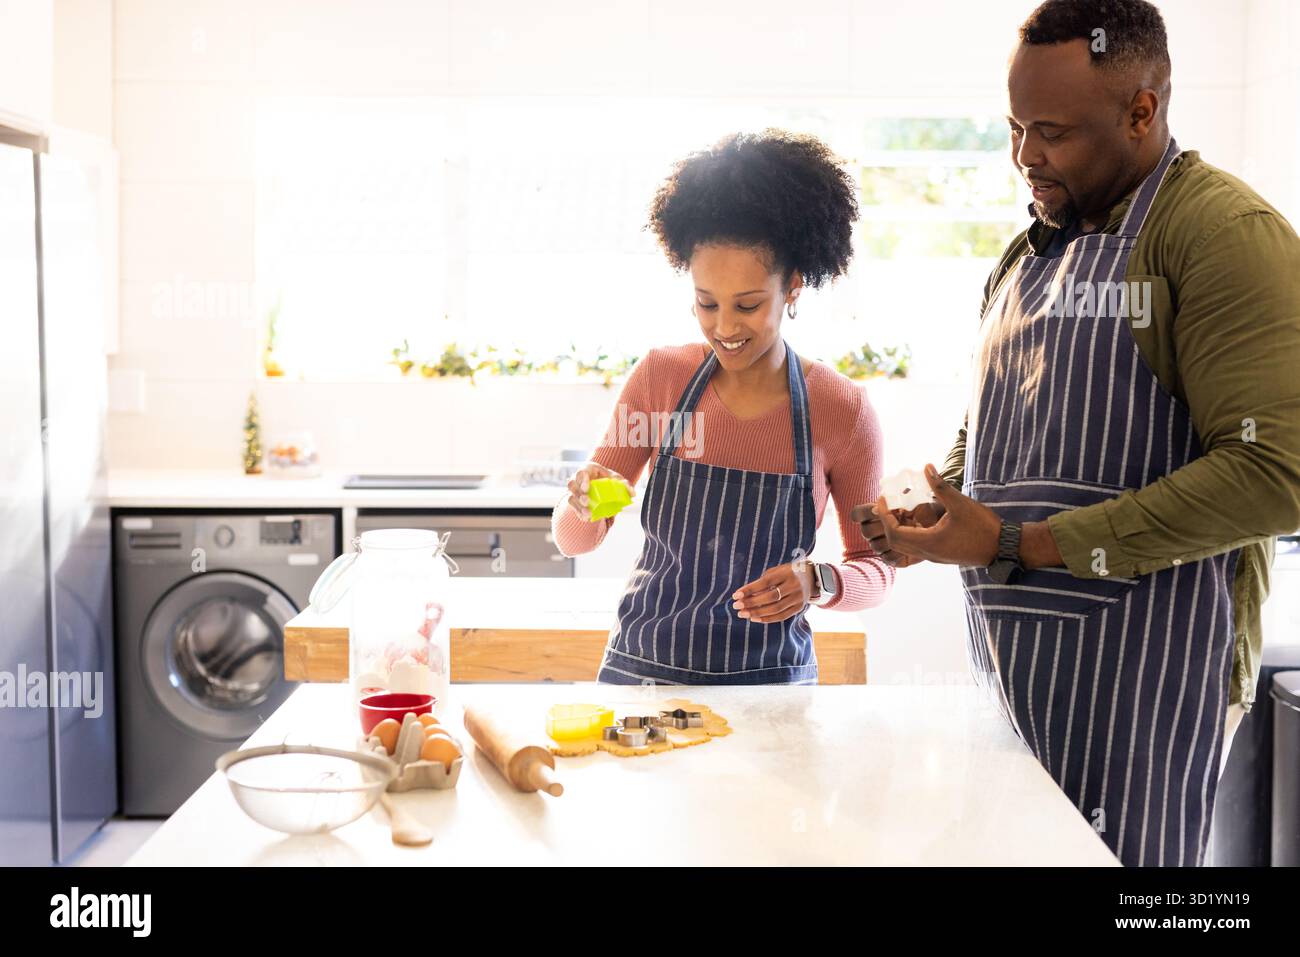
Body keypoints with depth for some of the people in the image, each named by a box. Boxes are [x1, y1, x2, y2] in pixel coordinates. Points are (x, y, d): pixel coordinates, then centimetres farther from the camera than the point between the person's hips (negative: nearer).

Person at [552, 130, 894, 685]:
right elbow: (573, 540, -1)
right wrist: (585, 505, -23)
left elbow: (876, 569, 0)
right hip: (643, 673, 2)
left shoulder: (842, 409, -10)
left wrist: (818, 582, -20)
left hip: (770, 681, -1)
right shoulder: (660, 376, -6)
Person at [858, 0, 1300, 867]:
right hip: (1013, 663, 7)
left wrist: (1017, 543, -20)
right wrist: (930, 514, 2)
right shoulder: (1030, 254, 15)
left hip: (1141, 670, -7)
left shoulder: (1226, 232, -12)